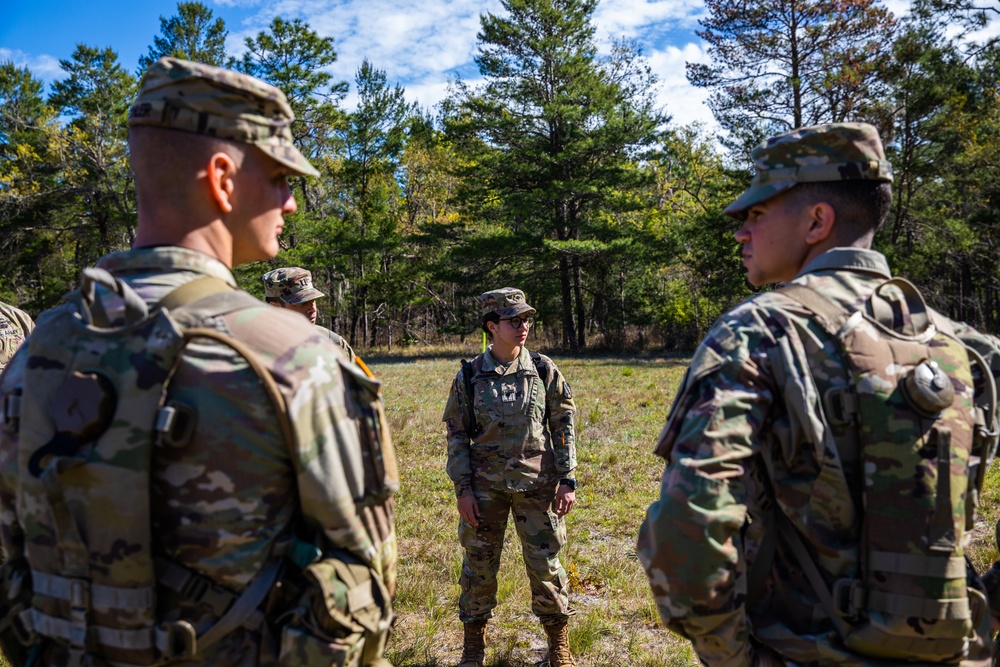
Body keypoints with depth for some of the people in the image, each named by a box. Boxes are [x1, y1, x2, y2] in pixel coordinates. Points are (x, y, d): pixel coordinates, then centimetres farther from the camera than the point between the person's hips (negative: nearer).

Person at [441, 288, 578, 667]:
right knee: (479, 564, 9)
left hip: (537, 484, 0)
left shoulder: (544, 370, 0)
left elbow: (564, 426, 2)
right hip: (486, 486, 0)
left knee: (545, 563, 8)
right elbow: (457, 435, 2)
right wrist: (463, 489, -3)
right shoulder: (470, 376, -1)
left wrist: (568, 479, -3)